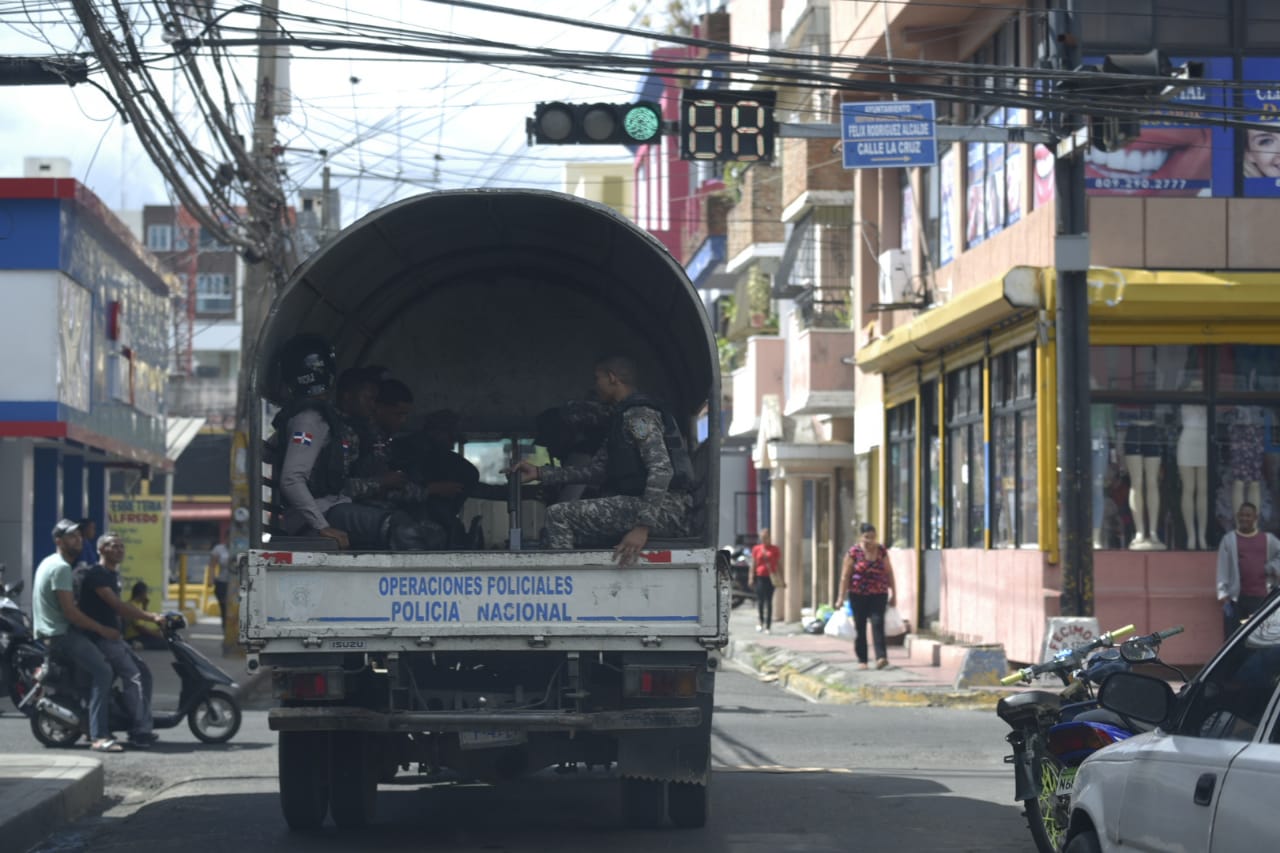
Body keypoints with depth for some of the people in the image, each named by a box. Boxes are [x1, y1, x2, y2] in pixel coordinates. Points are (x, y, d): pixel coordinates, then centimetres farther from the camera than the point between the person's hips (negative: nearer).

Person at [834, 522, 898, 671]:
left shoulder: (881, 551, 3)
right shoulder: (854, 552, -5)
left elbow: (889, 572, 10)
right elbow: (845, 576, -4)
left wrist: (893, 592, 9)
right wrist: (841, 597, -7)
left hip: (878, 595, 1)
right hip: (858, 595, -1)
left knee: (878, 623, -13)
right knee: (860, 627, 5)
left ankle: (881, 657, -22)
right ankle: (862, 660, 14)